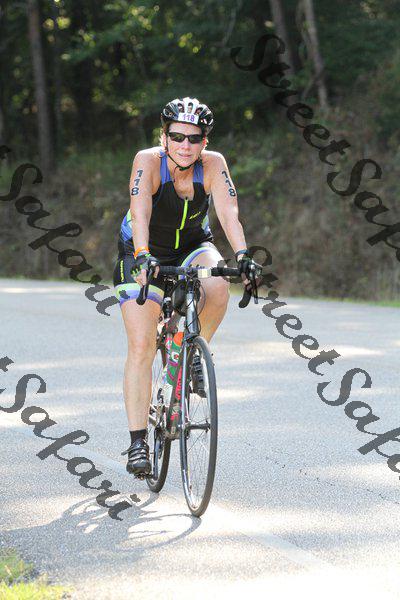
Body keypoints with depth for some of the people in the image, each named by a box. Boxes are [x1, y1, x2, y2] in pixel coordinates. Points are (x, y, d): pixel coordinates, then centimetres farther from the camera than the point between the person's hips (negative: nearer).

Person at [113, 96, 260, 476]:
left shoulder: (213, 164, -20)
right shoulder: (148, 161, -26)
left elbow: (228, 211, -31)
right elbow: (140, 210, -40)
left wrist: (242, 254, -47)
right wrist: (143, 256, -55)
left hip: (192, 247, 2)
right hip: (143, 254, -2)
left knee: (218, 289, -33)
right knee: (141, 347, -13)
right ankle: (138, 442, -7)